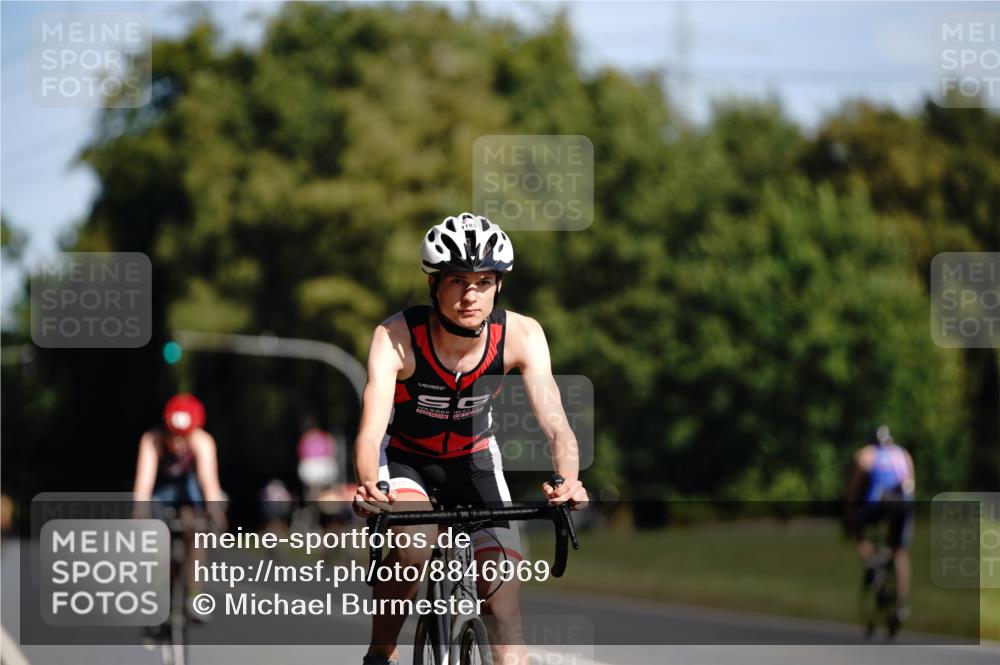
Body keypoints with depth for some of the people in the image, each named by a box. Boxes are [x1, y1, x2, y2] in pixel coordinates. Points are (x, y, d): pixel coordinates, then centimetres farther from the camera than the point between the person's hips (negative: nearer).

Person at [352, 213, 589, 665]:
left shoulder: (521, 336, -25)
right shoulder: (396, 336, -30)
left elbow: (555, 423, -33)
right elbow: (371, 428, -40)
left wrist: (567, 479, -55)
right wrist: (368, 487, -61)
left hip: (472, 458, 2)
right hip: (403, 456, -2)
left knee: (502, 594, -11)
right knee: (414, 547, -31)